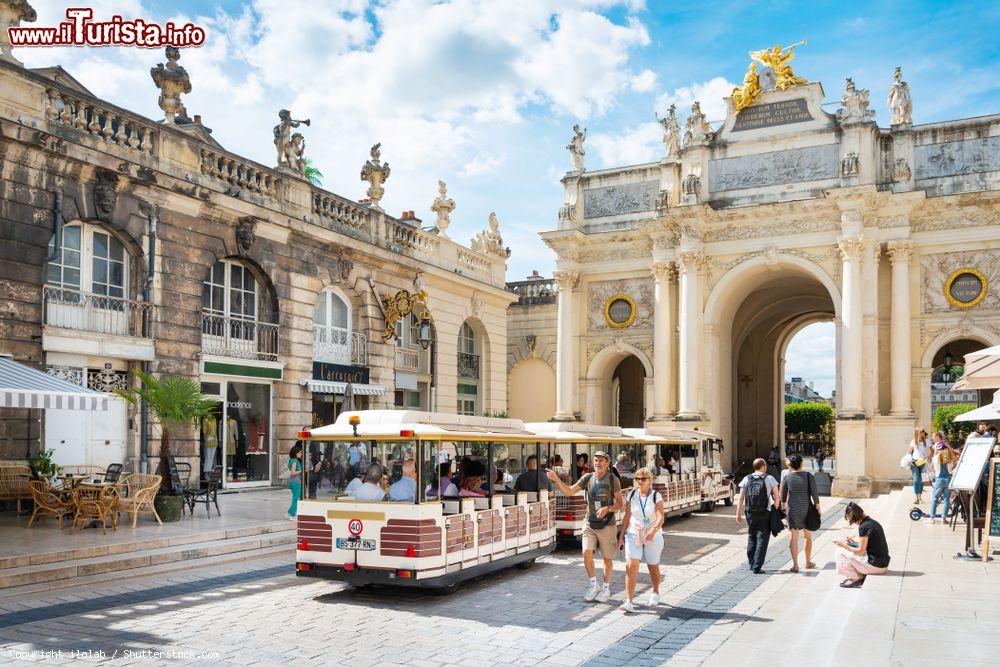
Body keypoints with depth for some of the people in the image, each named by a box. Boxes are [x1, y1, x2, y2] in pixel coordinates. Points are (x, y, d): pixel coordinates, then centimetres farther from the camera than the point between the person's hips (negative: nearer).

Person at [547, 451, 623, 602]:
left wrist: (607, 509, -26)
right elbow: (568, 491, -1)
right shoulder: (587, 477, -1)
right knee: (587, 553, -10)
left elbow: (620, 504, -7)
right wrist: (556, 479, -15)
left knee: (607, 558, 8)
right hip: (590, 524, 2)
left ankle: (606, 588, 26)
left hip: (607, 525, -2)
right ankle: (593, 585, 10)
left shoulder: (613, 480, -8)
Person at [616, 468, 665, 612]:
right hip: (634, 535, 1)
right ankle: (629, 602, -16)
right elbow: (627, 517, 6)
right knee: (631, 566, -14)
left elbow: (660, 517, -17)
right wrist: (621, 536, 5)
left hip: (653, 536, -1)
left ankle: (655, 593, 42)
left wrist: (654, 530, -34)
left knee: (653, 567, 14)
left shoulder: (656, 496, -7)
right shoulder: (631, 495, 1)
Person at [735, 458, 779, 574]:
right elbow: (776, 496, -5)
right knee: (762, 539, 2)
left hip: (750, 513, 3)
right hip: (765, 513, -3)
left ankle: (752, 564, 22)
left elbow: (741, 498, 1)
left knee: (751, 537, 18)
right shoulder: (770, 479, -2)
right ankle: (757, 567, -3)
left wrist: (738, 514, 4)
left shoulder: (746, 479, 3)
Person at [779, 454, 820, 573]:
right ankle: (808, 562, 26)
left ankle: (795, 564, -4)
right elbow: (814, 492, -7)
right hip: (807, 508, 0)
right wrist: (817, 506, 3)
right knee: (808, 536, 17)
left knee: (793, 536, 2)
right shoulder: (808, 475, -6)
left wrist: (783, 505, 23)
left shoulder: (787, 477, -3)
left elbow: (783, 494, 6)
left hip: (792, 509, 0)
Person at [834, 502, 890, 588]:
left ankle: (857, 578, 4)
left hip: (876, 566, -9)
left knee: (840, 553, -5)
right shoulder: (873, 522, 9)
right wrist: (854, 543, 17)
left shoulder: (864, 526, -18)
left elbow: (861, 551, -15)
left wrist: (844, 545, -4)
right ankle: (860, 576, 11)